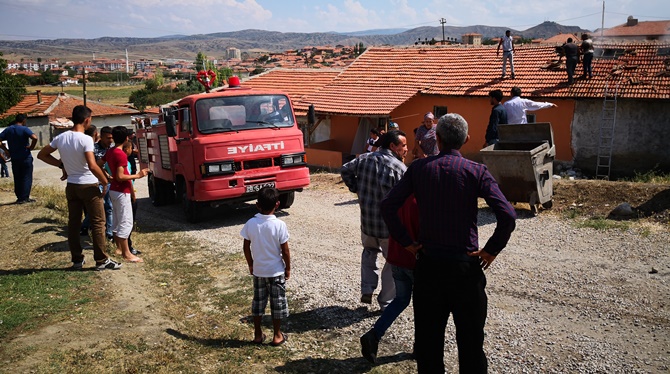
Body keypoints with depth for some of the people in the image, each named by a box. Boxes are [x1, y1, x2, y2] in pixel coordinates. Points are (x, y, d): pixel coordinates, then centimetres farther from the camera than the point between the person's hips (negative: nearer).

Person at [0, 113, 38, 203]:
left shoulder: (8, 130, 7)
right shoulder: (24, 129, -10)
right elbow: (35, 138, -26)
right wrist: (31, 147, -12)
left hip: (14, 159, 5)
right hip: (25, 158, -5)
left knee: (17, 179, 13)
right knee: (26, 178, 2)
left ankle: (19, 197, 15)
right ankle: (25, 198, 0)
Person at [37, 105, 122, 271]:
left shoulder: (61, 138, 1)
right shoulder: (85, 139, -19)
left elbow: (42, 155, 11)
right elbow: (92, 166, -26)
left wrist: (61, 164, 11)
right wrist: (105, 181, -14)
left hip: (71, 186, 7)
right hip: (89, 186, -6)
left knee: (73, 223, 12)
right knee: (98, 223, 2)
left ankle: (77, 260, 19)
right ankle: (101, 260, 6)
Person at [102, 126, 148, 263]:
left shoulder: (109, 152, 7)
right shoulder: (121, 154, -20)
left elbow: (97, 165, 15)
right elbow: (120, 177, -23)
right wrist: (137, 176, -16)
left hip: (113, 190, 10)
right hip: (122, 192, -10)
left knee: (117, 221, 16)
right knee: (126, 222, -6)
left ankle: (119, 248, 26)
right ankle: (126, 253, -4)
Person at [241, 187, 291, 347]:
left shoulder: (250, 224, -10)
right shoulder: (279, 225, -18)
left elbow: (246, 247, -1)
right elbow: (285, 251, -13)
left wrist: (250, 265, 13)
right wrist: (288, 268, 1)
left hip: (258, 270, 3)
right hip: (276, 271, -3)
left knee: (258, 302, 17)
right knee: (277, 303, 12)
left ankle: (258, 335, 26)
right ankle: (277, 336, 22)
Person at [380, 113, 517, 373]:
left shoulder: (419, 168, -2)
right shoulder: (477, 171, -7)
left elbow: (387, 206, -7)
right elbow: (508, 217, -17)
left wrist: (406, 242, 0)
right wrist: (491, 250, -5)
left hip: (428, 263, 2)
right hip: (465, 264, -2)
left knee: (428, 335, 15)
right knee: (470, 339, 12)